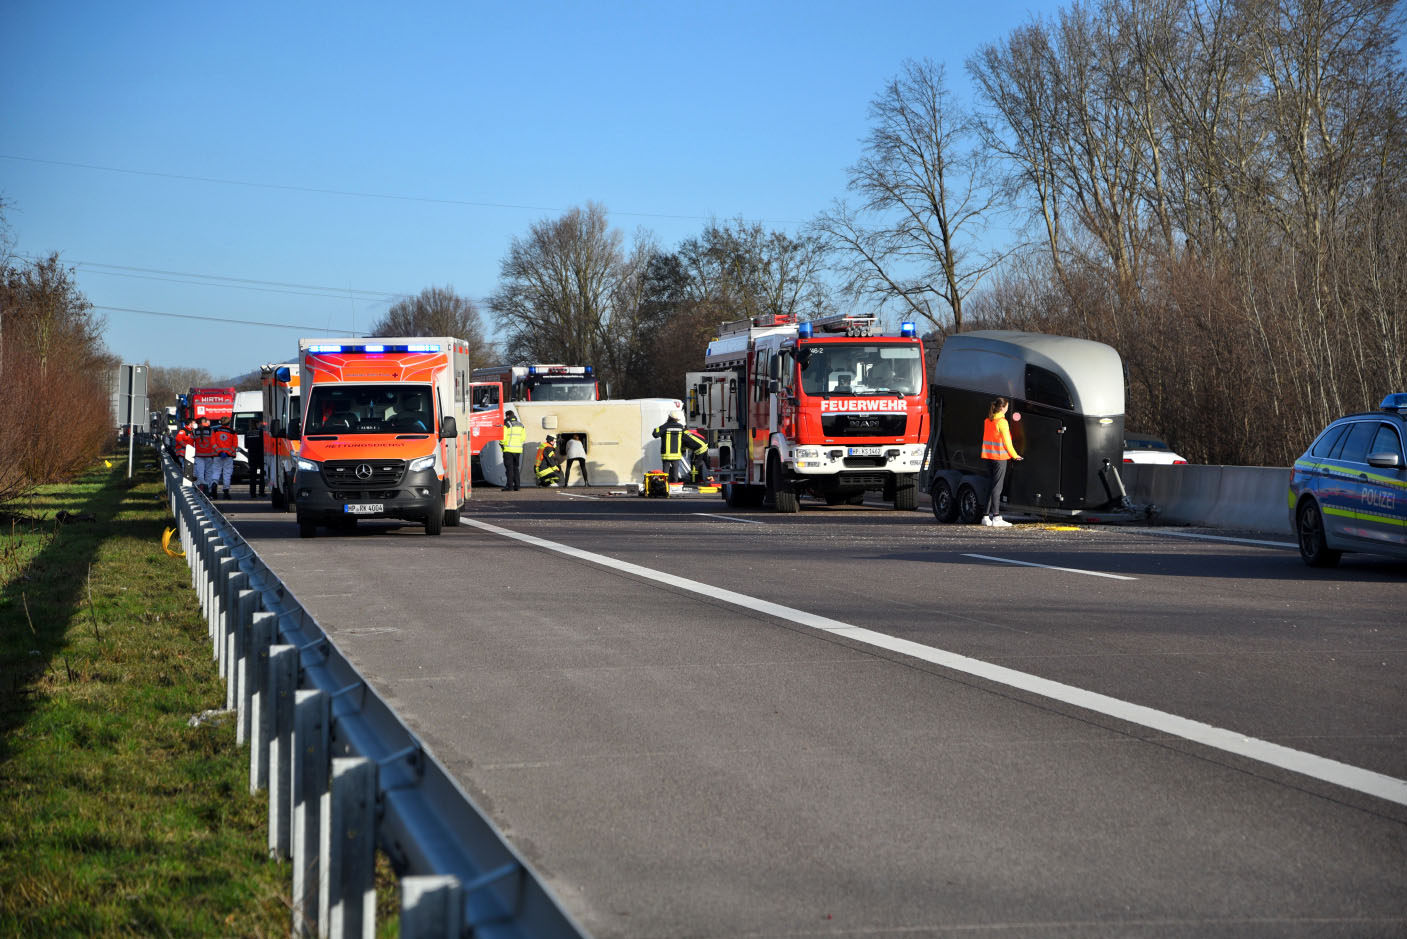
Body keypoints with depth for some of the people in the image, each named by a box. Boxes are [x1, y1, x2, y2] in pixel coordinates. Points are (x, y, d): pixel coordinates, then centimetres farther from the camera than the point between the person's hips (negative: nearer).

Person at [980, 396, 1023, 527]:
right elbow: (1007, 442, -9)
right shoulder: (1002, 422, -12)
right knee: (997, 487, -7)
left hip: (989, 457, 7)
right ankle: (996, 518, -9)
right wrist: (1015, 455, 4)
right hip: (1000, 457, -7)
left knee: (992, 486, 13)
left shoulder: (987, 421, 10)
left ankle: (987, 516, 12)